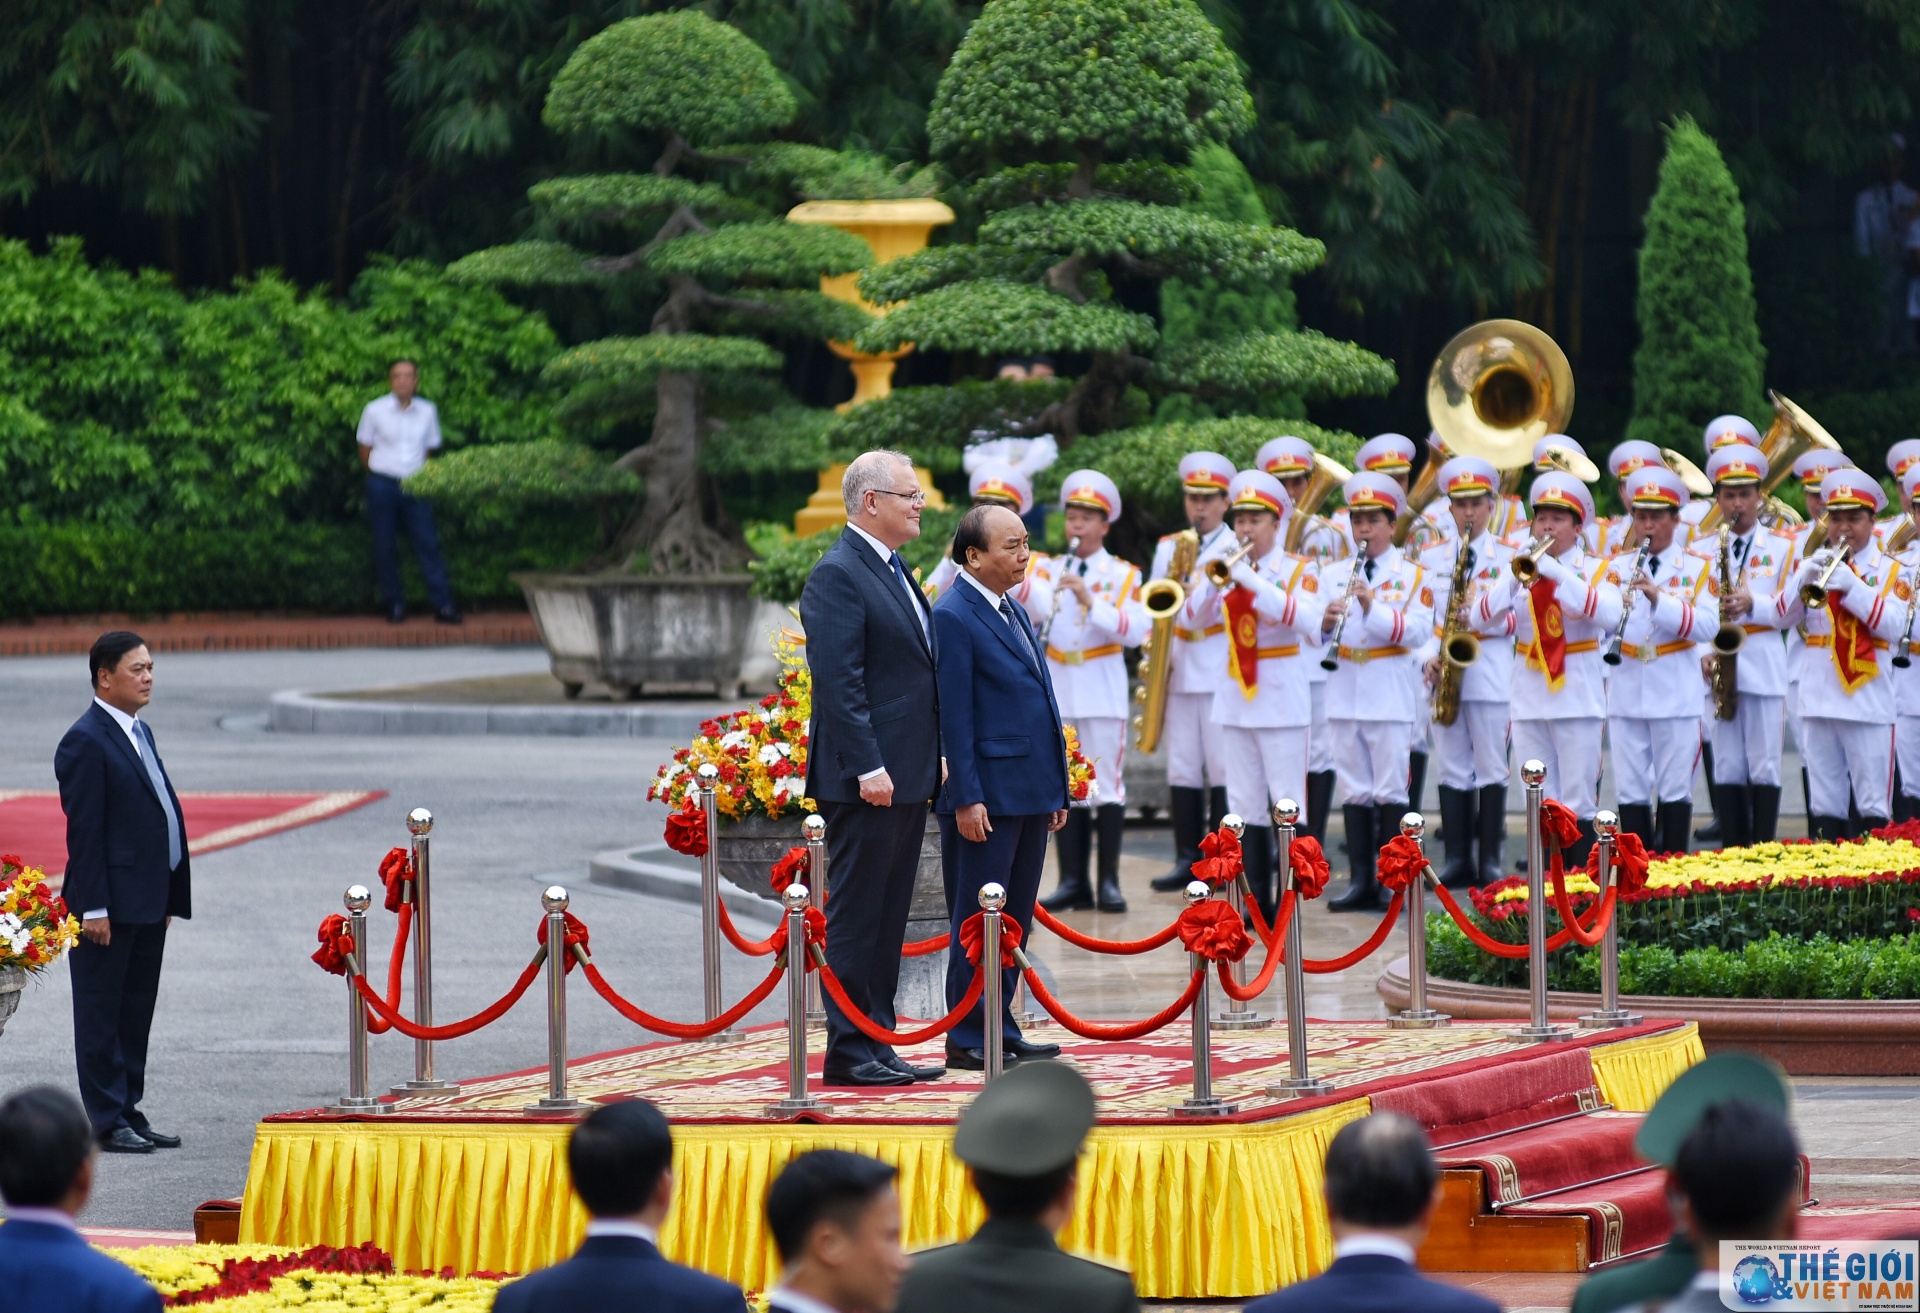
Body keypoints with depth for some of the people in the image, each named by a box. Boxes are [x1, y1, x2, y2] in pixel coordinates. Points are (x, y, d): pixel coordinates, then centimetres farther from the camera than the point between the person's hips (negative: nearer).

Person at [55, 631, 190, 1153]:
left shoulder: (139, 733, 16)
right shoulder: (86, 742, -13)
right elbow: (84, 831, -16)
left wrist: (170, 896, 17)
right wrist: (94, 908, -19)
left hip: (148, 902, 9)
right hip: (110, 904, -9)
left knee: (136, 1013, 13)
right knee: (101, 1014, -1)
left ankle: (129, 1111, 19)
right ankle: (107, 1123, 2)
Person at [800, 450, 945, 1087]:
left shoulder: (895, 573, 18)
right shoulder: (838, 575, -13)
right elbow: (839, 680, -19)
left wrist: (935, 755, 18)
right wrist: (867, 766, -23)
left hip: (906, 777, 10)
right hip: (865, 780, -10)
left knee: (888, 920, 12)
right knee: (855, 917, -5)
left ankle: (877, 1043, 16)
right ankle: (847, 1053, -2)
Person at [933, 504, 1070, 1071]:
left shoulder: (1014, 613, 16)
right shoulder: (953, 617, -11)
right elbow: (954, 717, -15)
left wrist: (1056, 789, 16)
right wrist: (966, 799, -19)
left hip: (1030, 793, 9)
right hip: (987, 799, -9)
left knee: (1016, 919, 11)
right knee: (978, 920, -3)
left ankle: (1001, 1030, 17)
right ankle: (967, 1040, 2)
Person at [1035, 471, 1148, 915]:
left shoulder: (1122, 575, 3)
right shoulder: (1050, 571, 10)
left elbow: (1136, 630, -12)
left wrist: (1091, 602, -22)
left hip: (1103, 691, -3)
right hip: (1057, 691, 3)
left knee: (1107, 786, -2)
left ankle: (1109, 882, 3)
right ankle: (1073, 881, 8)